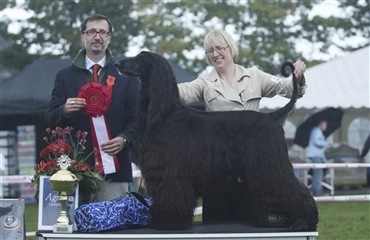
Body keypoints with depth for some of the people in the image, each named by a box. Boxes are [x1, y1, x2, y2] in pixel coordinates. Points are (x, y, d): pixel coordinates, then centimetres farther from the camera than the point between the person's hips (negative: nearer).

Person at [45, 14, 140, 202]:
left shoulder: (125, 75, 11)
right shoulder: (65, 76, 12)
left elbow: (136, 117, 7)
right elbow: (50, 119, 8)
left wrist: (124, 139, -12)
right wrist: (64, 110, -13)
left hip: (114, 167, 0)